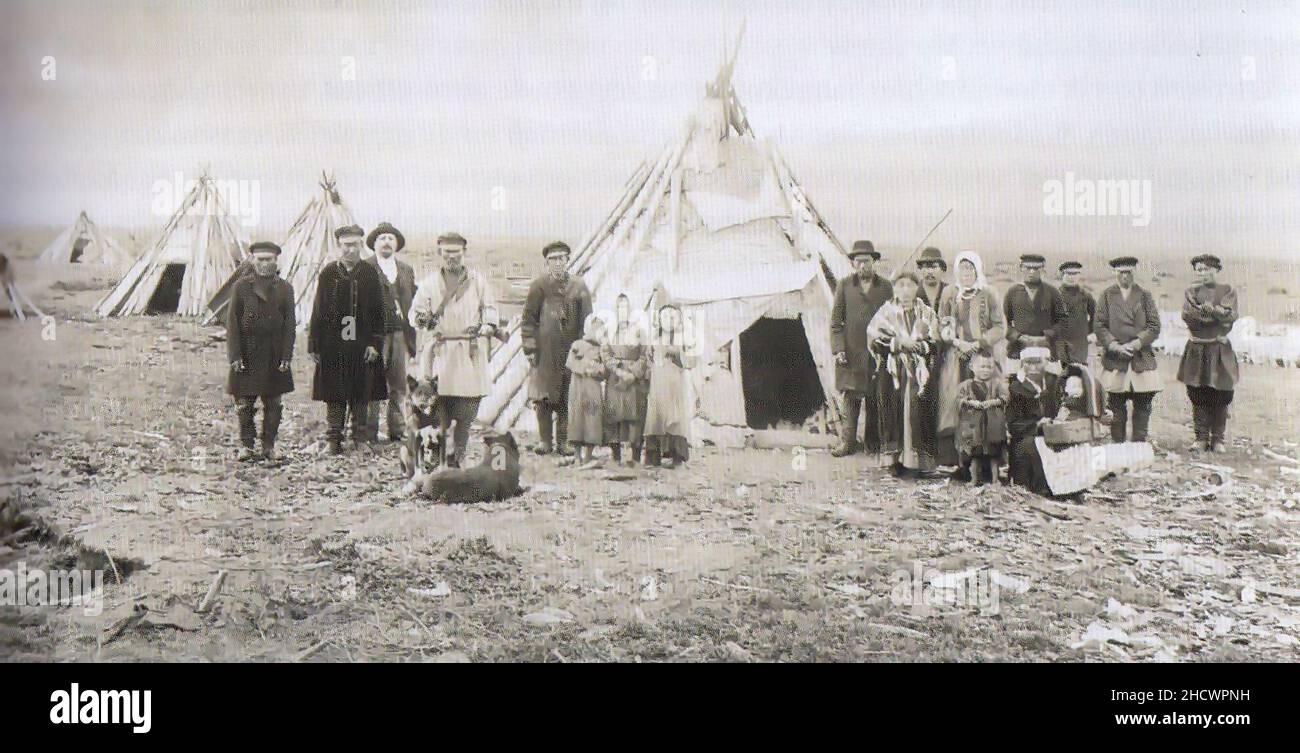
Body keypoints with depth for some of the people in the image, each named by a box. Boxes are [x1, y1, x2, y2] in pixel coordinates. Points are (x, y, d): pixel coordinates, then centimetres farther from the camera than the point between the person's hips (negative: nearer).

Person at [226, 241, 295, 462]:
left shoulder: (285, 289, 6)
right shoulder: (241, 286, 2)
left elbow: (289, 325, 4)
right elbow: (232, 322, -1)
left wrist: (286, 357, -4)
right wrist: (235, 356, -8)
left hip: (274, 357, 1)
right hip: (246, 356, -1)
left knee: (273, 405, 5)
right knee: (245, 404, 2)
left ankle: (269, 446, 15)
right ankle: (246, 445, 12)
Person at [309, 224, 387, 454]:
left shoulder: (370, 274, 4)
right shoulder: (328, 273, 3)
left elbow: (378, 312, 4)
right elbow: (318, 311, 4)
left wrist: (375, 343, -4)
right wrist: (314, 345, 0)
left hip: (362, 346, 0)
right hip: (333, 346, 0)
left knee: (362, 393, 5)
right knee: (335, 394, 3)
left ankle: (360, 438, 15)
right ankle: (333, 439, 11)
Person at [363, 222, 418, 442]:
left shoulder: (407, 270, 17)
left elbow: (413, 304, 16)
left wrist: (412, 337, 8)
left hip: (400, 335, 5)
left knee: (399, 387, 8)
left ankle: (398, 431, 15)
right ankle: (370, 432, 4)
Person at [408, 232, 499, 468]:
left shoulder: (478, 280, 12)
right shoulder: (429, 283, 10)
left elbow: (490, 308, 15)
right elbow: (415, 311, 6)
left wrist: (486, 326, -5)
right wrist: (422, 318, -17)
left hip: (470, 353, 1)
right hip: (440, 351, -1)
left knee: (466, 414, -2)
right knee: (439, 414, -6)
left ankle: (457, 459, 9)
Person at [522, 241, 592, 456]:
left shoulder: (579, 286, 8)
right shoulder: (539, 285, 5)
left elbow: (587, 320, 11)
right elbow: (528, 318, 5)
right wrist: (529, 347, -2)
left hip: (572, 350, 1)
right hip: (545, 351, -1)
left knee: (567, 398, 1)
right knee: (543, 398, -3)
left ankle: (563, 441, 9)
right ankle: (546, 440, 6)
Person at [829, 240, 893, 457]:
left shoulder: (885, 287, 9)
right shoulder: (844, 285, 7)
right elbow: (836, 320, 5)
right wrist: (838, 348, -5)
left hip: (877, 352, 1)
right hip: (851, 353, -1)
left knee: (875, 399, 4)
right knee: (850, 398, -4)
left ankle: (874, 442, 12)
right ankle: (848, 442, -1)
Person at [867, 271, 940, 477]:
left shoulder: (926, 314, 13)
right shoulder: (886, 312, 9)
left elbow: (934, 342, 5)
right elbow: (874, 339, -1)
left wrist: (914, 344, -10)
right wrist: (897, 343, -11)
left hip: (919, 372, 1)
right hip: (892, 371, -1)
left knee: (915, 412, -9)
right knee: (894, 412, -8)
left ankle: (914, 459, -7)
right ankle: (895, 459, -5)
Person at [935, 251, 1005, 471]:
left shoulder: (989, 294, 5)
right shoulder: (949, 293, 10)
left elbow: (1000, 327, 3)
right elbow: (941, 325, 8)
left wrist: (978, 343, -9)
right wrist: (958, 342, -8)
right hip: (955, 357, 1)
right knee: (955, 404, -6)